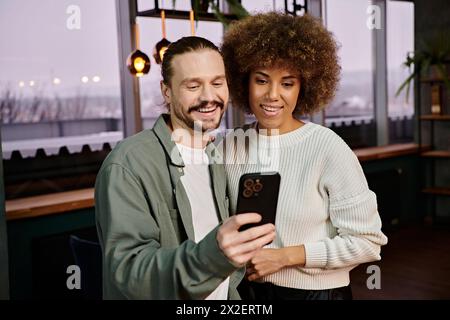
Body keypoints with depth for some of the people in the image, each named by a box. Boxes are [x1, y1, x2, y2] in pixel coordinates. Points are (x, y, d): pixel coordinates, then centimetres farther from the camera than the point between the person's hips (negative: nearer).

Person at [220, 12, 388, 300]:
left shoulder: (328, 147, -18)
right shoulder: (230, 146, -6)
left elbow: (367, 241, -15)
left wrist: (284, 256, -18)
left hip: (317, 291, -3)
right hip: (247, 289, 4)